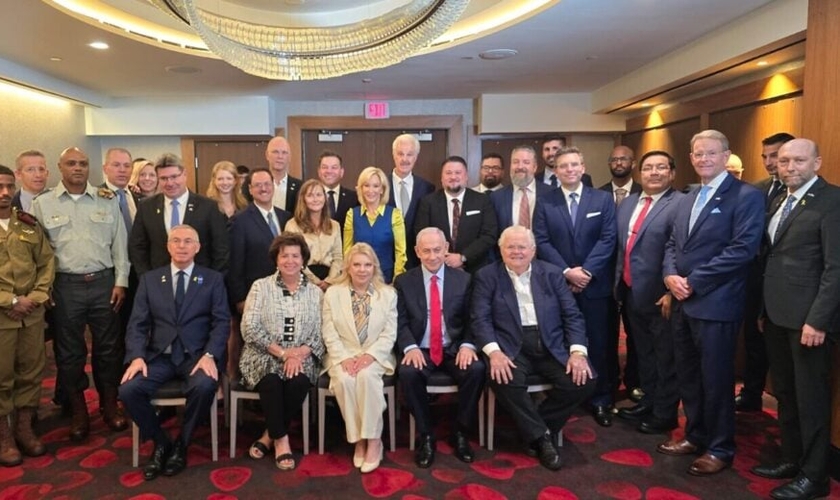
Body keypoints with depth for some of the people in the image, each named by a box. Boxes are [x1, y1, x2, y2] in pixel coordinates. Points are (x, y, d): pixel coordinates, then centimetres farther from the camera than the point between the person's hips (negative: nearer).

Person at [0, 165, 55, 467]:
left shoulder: (29, 225, 9)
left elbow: (47, 263, 8)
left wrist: (35, 297, -5)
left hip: (32, 313, 4)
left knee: (31, 372, 10)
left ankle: (24, 428, 24)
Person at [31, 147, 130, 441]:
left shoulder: (107, 200, 6)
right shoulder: (43, 204, 3)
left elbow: (119, 244, 6)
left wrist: (120, 282, 1)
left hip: (103, 282, 1)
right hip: (65, 285, 0)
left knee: (107, 348, 9)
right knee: (69, 351, 8)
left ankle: (110, 407, 24)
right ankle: (78, 413, 22)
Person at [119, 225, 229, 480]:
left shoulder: (213, 279, 6)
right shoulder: (149, 279, 12)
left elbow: (221, 322, -2)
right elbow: (137, 323, 6)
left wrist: (209, 356, -18)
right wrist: (137, 357, -12)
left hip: (196, 355, -2)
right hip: (159, 355, 2)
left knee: (205, 386, -32)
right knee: (128, 390, -23)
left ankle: (181, 443, -4)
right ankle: (161, 443, 2)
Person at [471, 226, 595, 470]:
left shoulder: (552, 273, 10)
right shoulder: (486, 276, 4)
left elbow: (572, 315, 6)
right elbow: (480, 318, -5)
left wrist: (578, 351, -10)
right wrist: (494, 352, -22)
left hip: (552, 345, 3)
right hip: (511, 346, -2)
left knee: (583, 379, -20)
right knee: (505, 381, -32)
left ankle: (537, 427, 2)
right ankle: (541, 435, -8)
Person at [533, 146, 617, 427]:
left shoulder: (603, 199, 5)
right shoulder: (545, 204, 5)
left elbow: (608, 239, -3)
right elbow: (542, 243, -3)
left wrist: (586, 271, -14)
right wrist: (567, 272, -14)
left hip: (595, 284, 0)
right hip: (559, 284, 0)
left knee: (599, 344, 6)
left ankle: (601, 401, 18)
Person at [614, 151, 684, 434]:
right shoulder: (627, 204, 11)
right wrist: (619, 281, 12)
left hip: (660, 296, -7)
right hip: (631, 293, 7)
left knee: (665, 358, 8)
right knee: (643, 354, 21)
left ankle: (665, 413, 23)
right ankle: (648, 402, 37)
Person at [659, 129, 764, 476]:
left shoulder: (746, 196, -8)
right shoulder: (687, 199, 16)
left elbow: (743, 249, -18)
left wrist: (693, 281, -17)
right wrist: (670, 275, -5)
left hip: (715, 303, -7)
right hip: (683, 302, 7)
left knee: (716, 379, 5)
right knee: (687, 376, 16)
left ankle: (720, 448, 22)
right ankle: (696, 435, 33)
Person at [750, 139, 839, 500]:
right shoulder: (779, 200, 14)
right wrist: (764, 308, 9)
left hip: (808, 318, -8)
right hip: (777, 315, 8)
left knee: (811, 398, 4)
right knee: (784, 393, 16)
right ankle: (791, 459, 31)